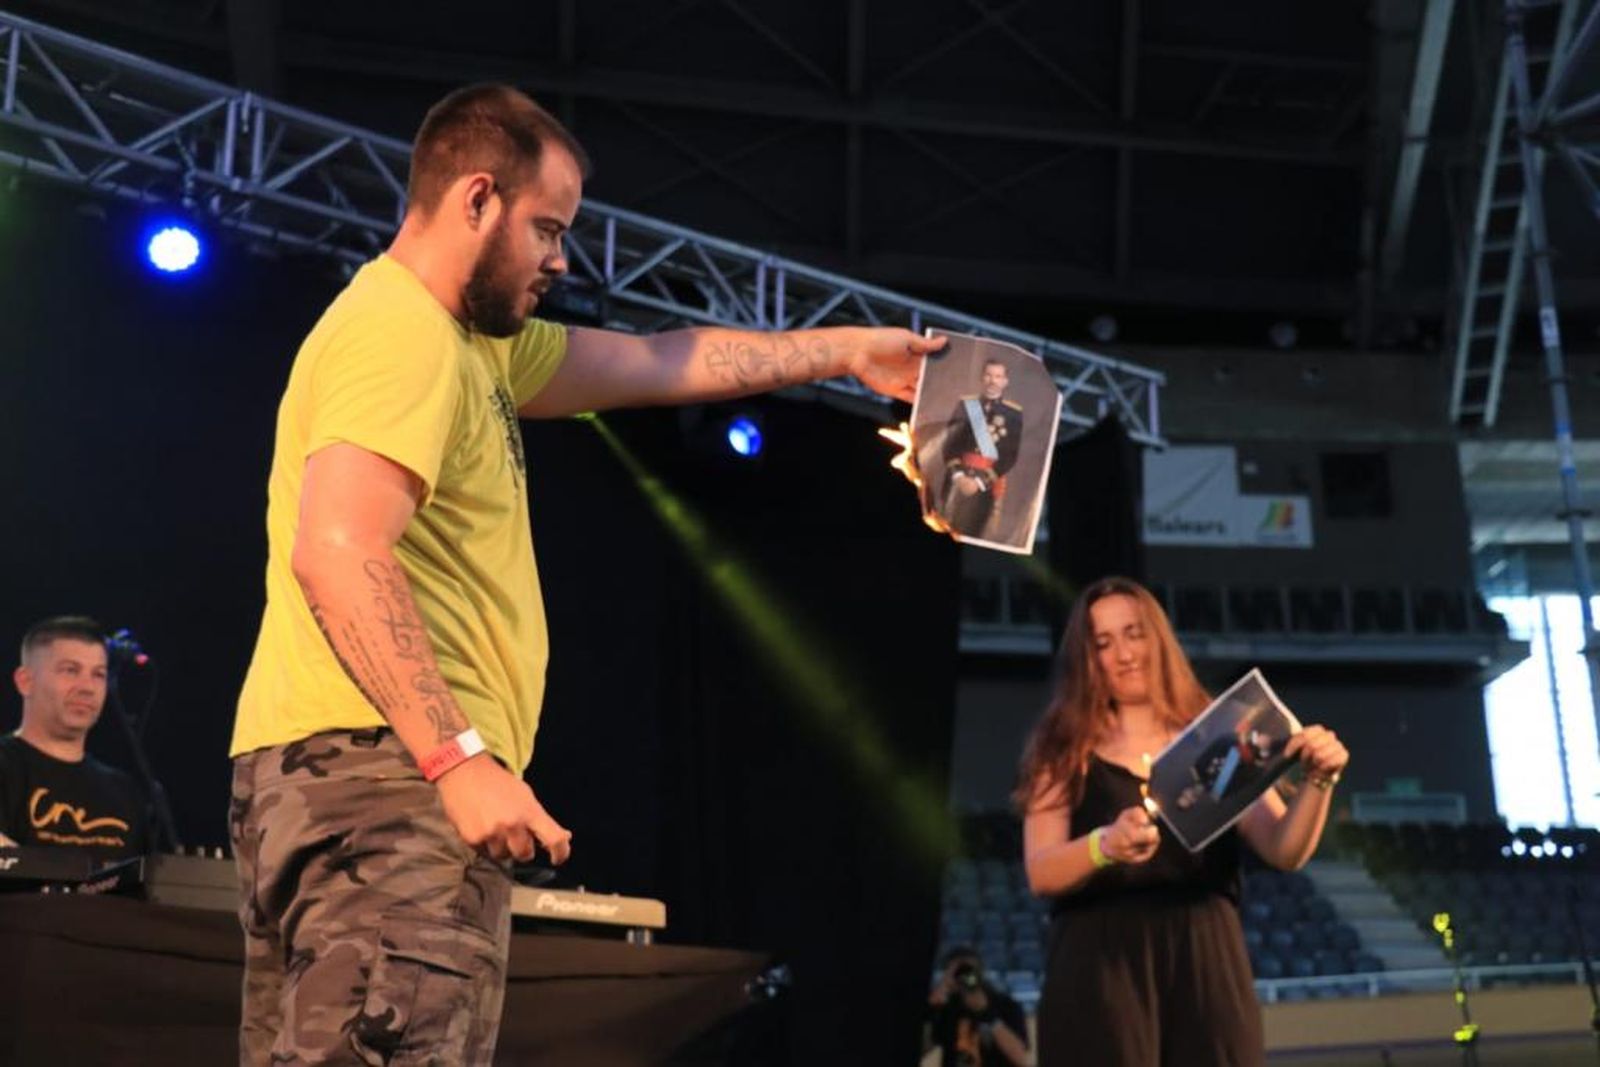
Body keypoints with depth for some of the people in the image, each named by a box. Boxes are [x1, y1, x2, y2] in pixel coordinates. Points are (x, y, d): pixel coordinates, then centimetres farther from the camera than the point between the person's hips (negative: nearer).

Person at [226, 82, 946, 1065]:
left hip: (375, 772, 11)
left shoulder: (466, 343, 23)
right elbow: (336, 553, -23)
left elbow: (663, 365, 30)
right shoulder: (402, 330, -9)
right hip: (386, 769, -11)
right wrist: (460, 756, -26)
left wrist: (849, 351, 34)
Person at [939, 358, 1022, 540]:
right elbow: (950, 444, 2)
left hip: (990, 483, -1)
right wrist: (958, 475, -12)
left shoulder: (1014, 413, 0)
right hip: (959, 478, 1)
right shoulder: (965, 404, 6)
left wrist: (981, 481, -10)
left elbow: (1011, 456, -4)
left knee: (979, 534, 1)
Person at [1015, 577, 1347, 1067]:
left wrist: (1318, 781, -18)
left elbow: (1285, 851, 1)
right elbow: (1040, 872, -6)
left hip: (1206, 965, 2)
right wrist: (1104, 845, -26)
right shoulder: (1067, 751, 7)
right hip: (1101, 970, -2)